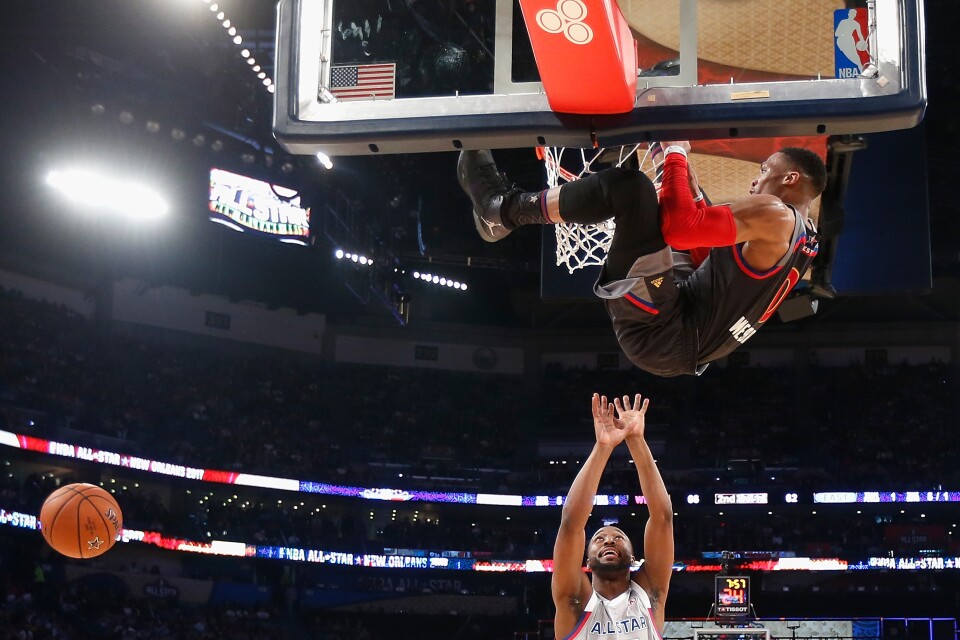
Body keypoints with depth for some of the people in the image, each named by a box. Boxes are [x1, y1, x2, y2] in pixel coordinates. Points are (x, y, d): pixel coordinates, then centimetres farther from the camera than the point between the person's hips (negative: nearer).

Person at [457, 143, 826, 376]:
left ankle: (504, 209, 1)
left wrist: (676, 154, -8)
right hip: (682, 352, 10)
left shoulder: (775, 214, -12)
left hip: (657, 330, -10)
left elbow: (680, 227, -22)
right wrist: (691, 186, 26)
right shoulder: (800, 241, 19)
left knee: (627, 186, -15)